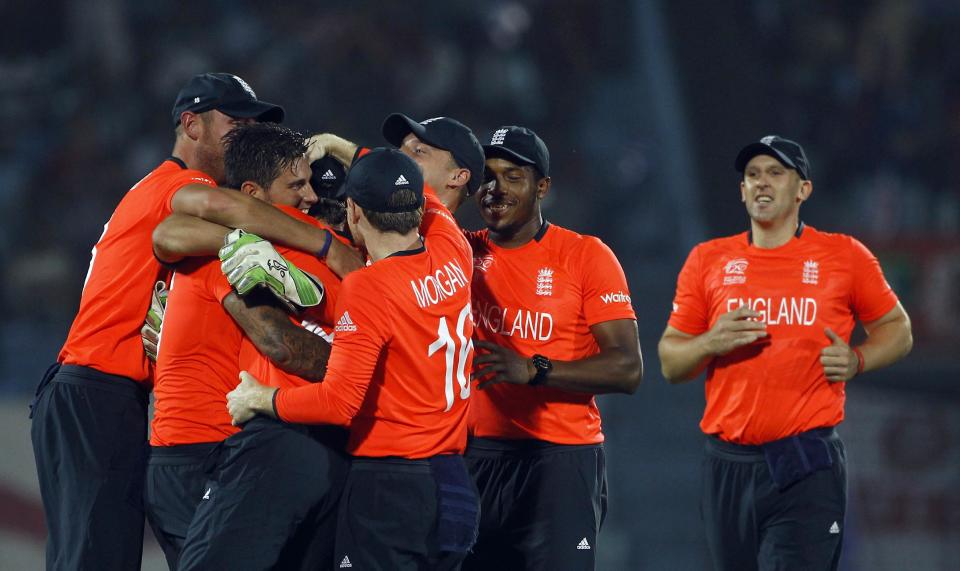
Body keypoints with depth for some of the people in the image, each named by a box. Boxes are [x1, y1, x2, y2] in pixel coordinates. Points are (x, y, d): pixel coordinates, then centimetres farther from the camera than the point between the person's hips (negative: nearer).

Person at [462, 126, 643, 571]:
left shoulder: (585, 255, -3)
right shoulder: (464, 252, 8)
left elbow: (627, 368, -9)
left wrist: (533, 370, -21)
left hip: (561, 458, -4)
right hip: (476, 454, 4)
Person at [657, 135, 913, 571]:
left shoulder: (845, 256, 5)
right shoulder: (708, 261, 9)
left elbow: (897, 330, 15)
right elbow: (669, 361, 12)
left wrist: (855, 361, -5)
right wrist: (711, 343, -9)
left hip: (808, 468, -3)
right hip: (728, 466, 3)